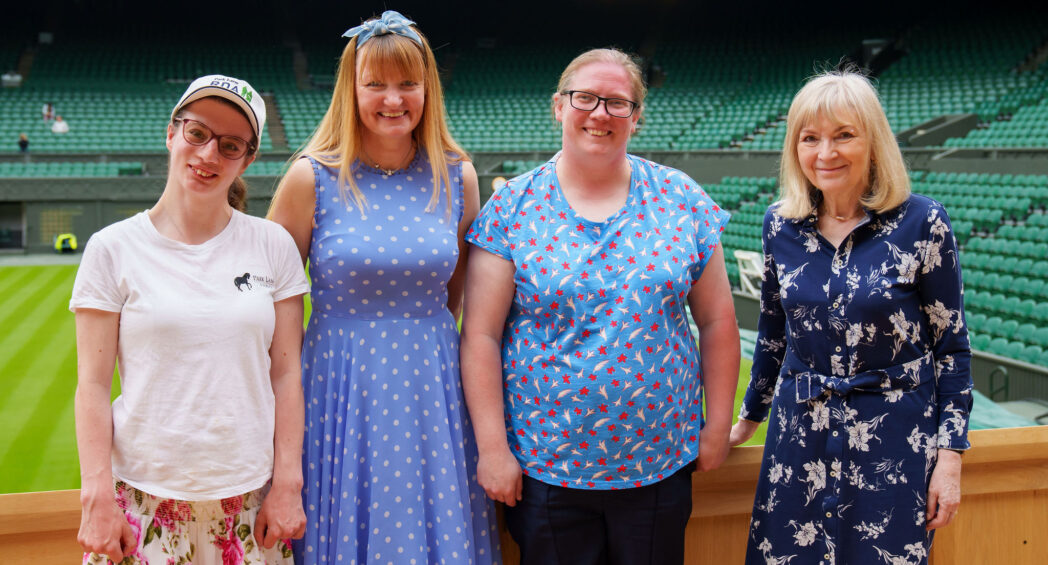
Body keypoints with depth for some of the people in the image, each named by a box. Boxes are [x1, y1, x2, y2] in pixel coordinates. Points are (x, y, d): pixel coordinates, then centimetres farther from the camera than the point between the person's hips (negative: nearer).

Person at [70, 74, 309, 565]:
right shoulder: (114, 249, -1)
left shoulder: (273, 246, 2)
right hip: (143, 494, -1)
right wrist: (98, 497, -8)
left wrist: (288, 484, -3)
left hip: (249, 495, 1)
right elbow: (93, 384, -2)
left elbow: (286, 374, 1)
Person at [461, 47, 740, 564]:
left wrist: (717, 426, 4)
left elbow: (717, 322, 5)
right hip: (543, 466, -1)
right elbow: (480, 335, -7)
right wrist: (493, 449, -9)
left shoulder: (682, 202, 1)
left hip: (659, 466, 2)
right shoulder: (512, 208, -4)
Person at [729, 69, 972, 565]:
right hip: (799, 433, 3)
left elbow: (951, 343, -4)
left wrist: (950, 455, -6)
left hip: (894, 441, -3)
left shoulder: (921, 222, -9)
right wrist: (749, 417, 19)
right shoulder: (780, 223, 1)